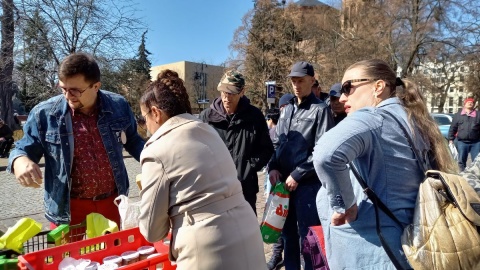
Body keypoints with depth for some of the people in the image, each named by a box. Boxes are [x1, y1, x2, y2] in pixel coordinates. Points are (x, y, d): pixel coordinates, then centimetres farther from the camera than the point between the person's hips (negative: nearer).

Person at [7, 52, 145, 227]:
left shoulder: (118, 106, -7)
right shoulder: (44, 114, -12)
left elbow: (132, 141, 8)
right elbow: (24, 149, 0)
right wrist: (20, 160, -23)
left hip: (111, 203, 2)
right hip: (67, 209, -1)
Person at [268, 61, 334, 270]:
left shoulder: (320, 110, -5)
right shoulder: (286, 109, 14)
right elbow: (276, 142, 15)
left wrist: (297, 175, -15)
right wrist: (273, 167, -1)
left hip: (308, 184, -6)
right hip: (283, 182, 6)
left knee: (308, 236, 4)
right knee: (288, 232, 18)